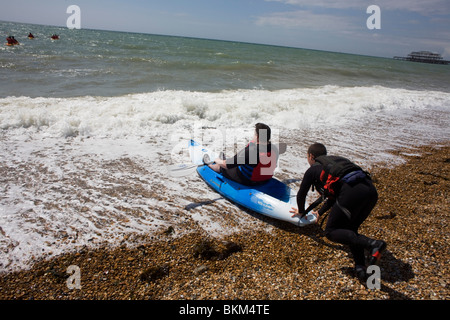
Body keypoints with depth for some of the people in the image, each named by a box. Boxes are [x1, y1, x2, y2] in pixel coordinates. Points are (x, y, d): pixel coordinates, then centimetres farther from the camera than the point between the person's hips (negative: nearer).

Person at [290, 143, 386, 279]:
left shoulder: (313, 169, 18)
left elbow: (301, 194, 27)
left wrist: (301, 211, 48)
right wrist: (320, 212, 56)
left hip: (352, 193, -7)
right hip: (371, 191, 8)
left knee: (331, 232, 6)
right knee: (350, 228, 24)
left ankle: (372, 244, -13)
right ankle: (361, 268, 10)